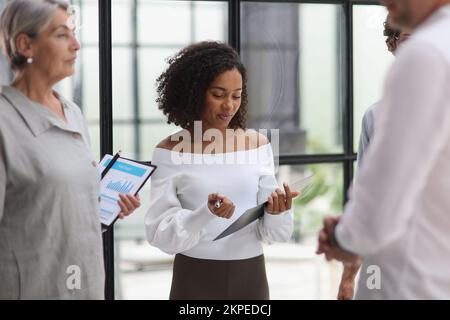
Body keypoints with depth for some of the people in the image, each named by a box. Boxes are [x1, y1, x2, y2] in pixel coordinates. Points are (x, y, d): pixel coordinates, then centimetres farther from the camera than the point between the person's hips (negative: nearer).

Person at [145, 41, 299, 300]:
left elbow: (273, 233, 0)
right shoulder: (170, 152, -6)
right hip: (195, 280, -2)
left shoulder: (258, 144, 1)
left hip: (250, 278, 2)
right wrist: (205, 215, -27)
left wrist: (277, 213, -21)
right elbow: (160, 234, -11)